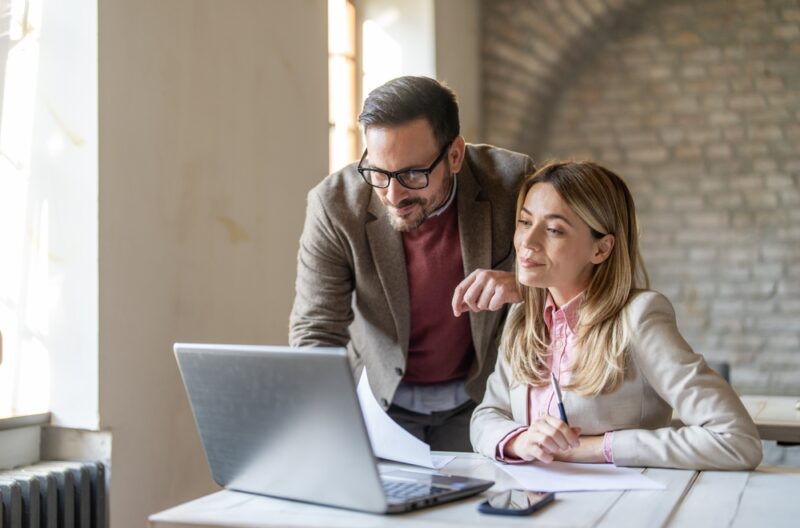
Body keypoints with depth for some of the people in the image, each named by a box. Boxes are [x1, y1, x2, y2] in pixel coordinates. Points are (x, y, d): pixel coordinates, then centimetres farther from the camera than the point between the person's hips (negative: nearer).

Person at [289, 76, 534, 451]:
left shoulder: (511, 182, -19)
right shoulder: (335, 204, -21)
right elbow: (316, 332, -17)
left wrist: (520, 283, -32)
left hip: (480, 395, 0)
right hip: (380, 398, 1)